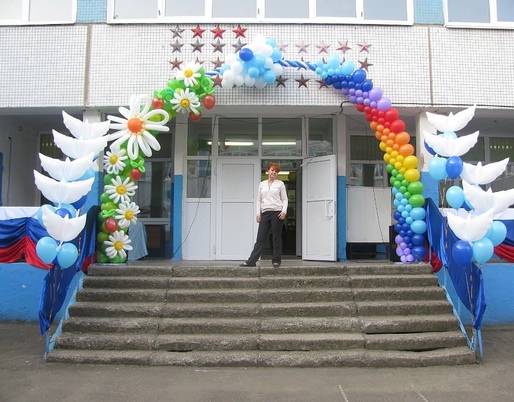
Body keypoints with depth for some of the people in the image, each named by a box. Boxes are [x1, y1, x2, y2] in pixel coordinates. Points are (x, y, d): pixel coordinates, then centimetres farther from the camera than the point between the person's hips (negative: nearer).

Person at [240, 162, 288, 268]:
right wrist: (258, 213, 5)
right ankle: (251, 261, 2)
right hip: (265, 213, 3)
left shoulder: (280, 184, 5)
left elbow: (285, 199, 2)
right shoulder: (262, 184, 13)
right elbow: (259, 200, 13)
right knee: (260, 238, 1)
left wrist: (284, 211, -12)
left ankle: (276, 261, 12)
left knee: (276, 238, 2)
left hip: (277, 213, -3)